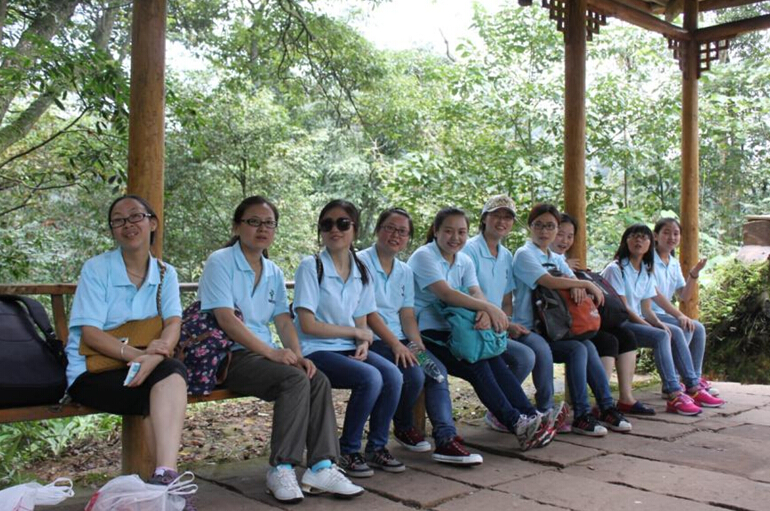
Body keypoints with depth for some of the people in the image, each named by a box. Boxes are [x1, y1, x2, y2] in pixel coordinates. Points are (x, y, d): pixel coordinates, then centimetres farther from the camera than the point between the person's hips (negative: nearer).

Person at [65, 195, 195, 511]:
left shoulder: (165, 274, 6)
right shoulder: (96, 268, -3)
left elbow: (173, 324, -9)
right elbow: (89, 333, -12)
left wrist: (153, 358, -31)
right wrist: (134, 354, -29)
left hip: (150, 369, 3)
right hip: (93, 371, -2)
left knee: (173, 371, -31)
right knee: (160, 388, -30)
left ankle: (164, 476, -38)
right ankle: (168, 478, -21)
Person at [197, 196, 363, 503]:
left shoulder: (274, 272, 15)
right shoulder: (220, 262, -5)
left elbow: (284, 320, 10)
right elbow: (226, 319, -16)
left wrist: (297, 354, -11)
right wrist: (271, 352, -24)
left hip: (264, 354, 7)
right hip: (229, 356, -6)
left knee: (319, 380, -18)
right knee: (295, 380, -28)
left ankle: (321, 467, -18)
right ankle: (281, 469, -19)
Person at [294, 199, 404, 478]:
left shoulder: (361, 272, 9)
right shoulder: (311, 266, -8)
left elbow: (361, 324, 9)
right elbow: (308, 325, -14)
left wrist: (363, 345, -13)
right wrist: (355, 332, -9)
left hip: (348, 349, 6)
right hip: (315, 351, -5)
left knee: (392, 374, -20)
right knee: (370, 378, -28)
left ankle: (376, 447, 1)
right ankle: (348, 451, -7)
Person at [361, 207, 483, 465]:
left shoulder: (405, 272, 17)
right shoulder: (362, 262, -5)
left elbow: (407, 315, 10)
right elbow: (368, 312, -13)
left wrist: (418, 345, -8)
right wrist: (396, 345, -20)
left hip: (399, 340, 7)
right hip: (372, 341, -6)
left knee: (437, 369, -18)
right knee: (414, 374, -26)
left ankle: (447, 440, -20)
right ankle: (403, 428, 2)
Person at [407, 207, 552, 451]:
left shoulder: (464, 261, 13)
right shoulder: (424, 256, -10)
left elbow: (477, 293, -3)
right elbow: (446, 294, -23)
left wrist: (484, 313, -27)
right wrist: (489, 307, -29)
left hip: (450, 331, 6)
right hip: (424, 334, -6)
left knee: (492, 358, -18)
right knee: (476, 365, -24)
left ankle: (529, 415, -19)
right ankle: (516, 423, -23)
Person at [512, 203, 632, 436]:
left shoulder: (556, 258, 21)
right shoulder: (524, 254, -7)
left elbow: (571, 279, 8)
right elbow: (549, 281, -21)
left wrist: (578, 286, -17)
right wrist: (587, 284, -13)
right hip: (530, 331, -7)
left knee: (587, 346, -18)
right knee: (578, 349, -24)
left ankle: (606, 408, -12)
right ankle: (581, 416, -20)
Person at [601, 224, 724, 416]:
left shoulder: (647, 272, 16)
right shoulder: (615, 269, -9)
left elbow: (646, 309, 10)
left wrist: (658, 323, -11)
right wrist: (650, 326, -19)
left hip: (638, 321, 8)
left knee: (675, 335, -11)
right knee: (661, 336, -26)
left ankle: (692, 387, -7)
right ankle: (674, 396, -30)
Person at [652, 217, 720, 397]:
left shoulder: (674, 263, 14)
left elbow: (684, 296, 13)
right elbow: (654, 294, -19)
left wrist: (694, 274, -1)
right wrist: (678, 315, -23)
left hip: (662, 314, 9)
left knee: (698, 328, -4)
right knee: (680, 332, -26)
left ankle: (695, 379, 4)